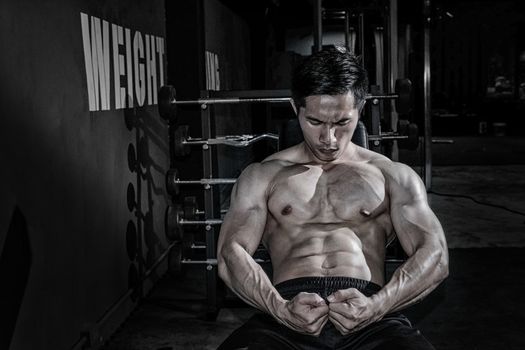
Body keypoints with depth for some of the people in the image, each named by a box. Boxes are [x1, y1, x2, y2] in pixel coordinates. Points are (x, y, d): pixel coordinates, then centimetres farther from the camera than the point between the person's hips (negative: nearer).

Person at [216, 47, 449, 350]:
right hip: (287, 312, -1)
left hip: (372, 316, 1)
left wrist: (377, 306, -13)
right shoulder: (262, 176, 17)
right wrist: (281, 309, -15)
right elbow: (231, 255, 5)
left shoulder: (393, 175, 17)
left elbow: (435, 256, 6)